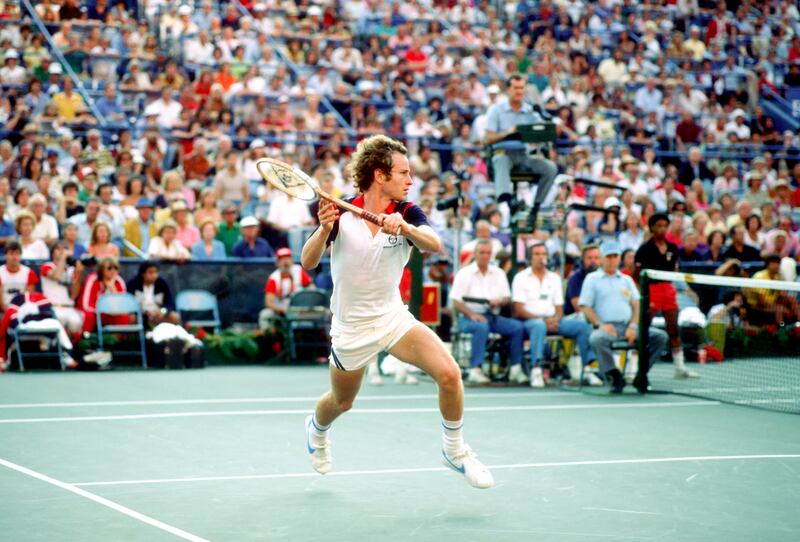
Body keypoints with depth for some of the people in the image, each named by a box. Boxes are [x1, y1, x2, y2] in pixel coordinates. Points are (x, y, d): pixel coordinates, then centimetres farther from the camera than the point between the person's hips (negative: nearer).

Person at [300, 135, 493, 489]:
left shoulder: (406, 213, -8)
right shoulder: (341, 213, -13)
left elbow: (434, 246, -27)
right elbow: (308, 263, -19)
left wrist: (404, 227, -46)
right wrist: (324, 230, -38)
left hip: (395, 319, 2)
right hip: (351, 327, -1)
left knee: (448, 373, -20)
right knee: (341, 402, 17)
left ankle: (455, 451, 1)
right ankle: (317, 428, 55)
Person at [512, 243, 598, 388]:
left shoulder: (554, 278, 20)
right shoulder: (521, 278, 5)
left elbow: (559, 308, 16)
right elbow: (519, 310, -5)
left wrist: (555, 320, -9)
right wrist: (543, 320, -16)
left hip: (552, 321, 5)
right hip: (530, 320, -5)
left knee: (583, 325, -16)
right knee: (539, 326, -40)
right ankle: (536, 370, -48)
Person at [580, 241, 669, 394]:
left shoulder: (626, 279, 23)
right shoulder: (592, 279, 12)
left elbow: (636, 305, 14)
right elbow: (585, 307, 2)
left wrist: (633, 326, -5)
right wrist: (600, 324, -14)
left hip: (628, 327, 4)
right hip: (606, 327, -4)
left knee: (660, 336, -18)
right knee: (597, 339, -40)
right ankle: (615, 376, -23)